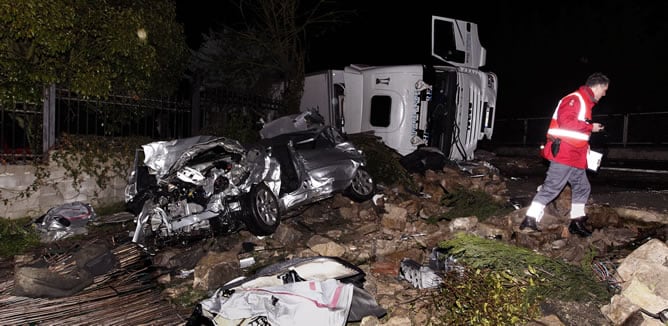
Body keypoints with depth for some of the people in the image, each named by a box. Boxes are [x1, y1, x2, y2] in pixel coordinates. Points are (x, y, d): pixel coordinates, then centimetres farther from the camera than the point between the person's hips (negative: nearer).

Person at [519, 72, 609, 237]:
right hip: (563, 154, -11)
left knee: (582, 187, 15)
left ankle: (577, 222, 24)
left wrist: (585, 145, 15)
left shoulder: (585, 102, 22)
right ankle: (530, 220, -8)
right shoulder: (574, 99, -11)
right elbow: (566, 121, -25)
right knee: (552, 187, -11)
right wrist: (590, 127, -16)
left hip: (575, 157, 11)